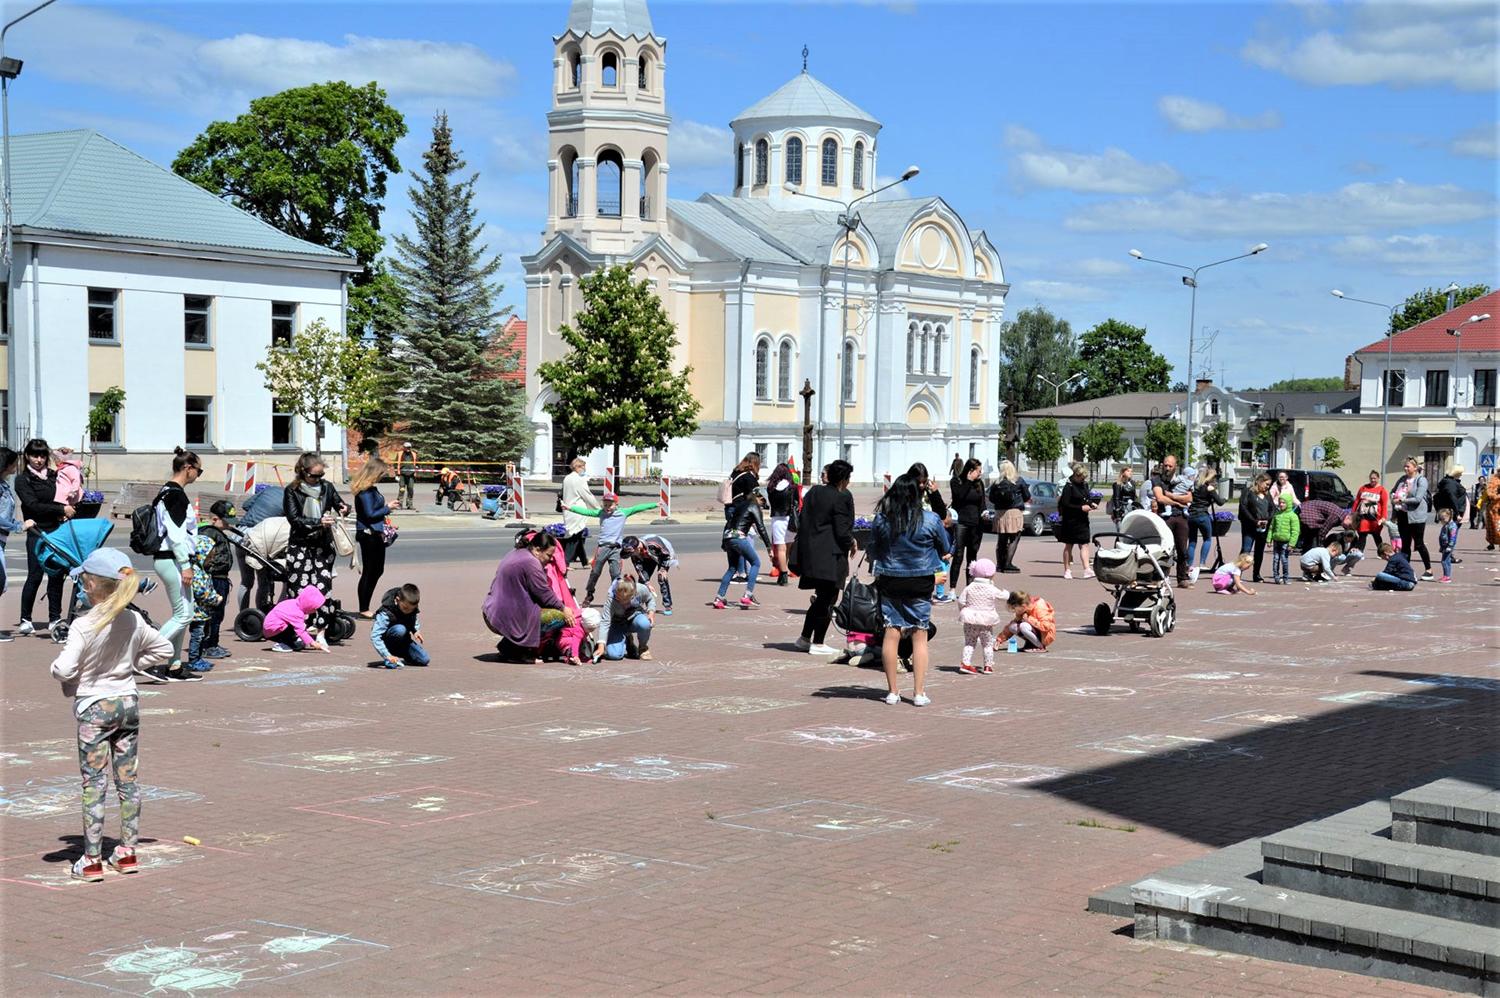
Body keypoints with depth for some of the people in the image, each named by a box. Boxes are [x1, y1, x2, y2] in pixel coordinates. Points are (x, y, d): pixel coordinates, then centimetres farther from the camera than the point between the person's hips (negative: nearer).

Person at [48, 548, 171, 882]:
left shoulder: (83, 626, -19)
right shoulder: (134, 622, -2)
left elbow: (63, 670, -23)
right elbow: (164, 649, 11)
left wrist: (57, 668, -1)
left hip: (94, 707, -5)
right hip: (128, 703, 5)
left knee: (94, 783, 1)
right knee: (127, 779, 12)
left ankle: (91, 861, 5)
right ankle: (127, 851, 19)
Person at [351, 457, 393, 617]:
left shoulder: (372, 489, 10)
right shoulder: (365, 492, -19)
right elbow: (370, 514, -21)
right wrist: (387, 509, -12)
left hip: (376, 534, 10)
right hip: (368, 535, -10)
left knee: (378, 570, 15)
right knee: (369, 572, -1)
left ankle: (365, 607, 21)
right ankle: (364, 610, 8)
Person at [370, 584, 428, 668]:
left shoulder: (412, 607, -14)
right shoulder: (386, 613, -33)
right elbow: (375, 636, -38)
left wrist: (416, 630, -6)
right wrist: (387, 655, -47)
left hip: (403, 640, 6)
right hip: (387, 640, -6)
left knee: (425, 660, -9)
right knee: (400, 630, -38)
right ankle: (389, 661, -19)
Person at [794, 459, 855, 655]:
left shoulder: (813, 492, 10)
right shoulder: (841, 498, -13)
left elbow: (803, 521, 14)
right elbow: (842, 531, -15)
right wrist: (851, 543, 3)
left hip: (810, 554, 8)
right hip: (831, 556, -8)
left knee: (821, 598, 19)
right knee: (827, 600, 2)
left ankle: (804, 638, 22)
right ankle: (818, 643, 5)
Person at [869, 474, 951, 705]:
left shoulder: (882, 519, -6)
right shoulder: (931, 520, -9)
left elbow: (873, 551, 6)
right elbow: (944, 550, 6)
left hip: (889, 582, 1)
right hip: (920, 583, -1)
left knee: (891, 635, 6)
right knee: (919, 637, 6)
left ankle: (892, 692, 8)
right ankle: (919, 692, 6)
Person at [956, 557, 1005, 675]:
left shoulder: (969, 588, -5)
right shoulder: (992, 590, -10)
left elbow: (961, 601, -2)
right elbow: (1004, 597, 4)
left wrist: (962, 612, 16)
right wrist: (1005, 592, 28)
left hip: (970, 621, 2)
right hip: (986, 623, -2)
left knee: (969, 643, 12)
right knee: (988, 644, 12)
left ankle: (966, 663, 1)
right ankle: (988, 666, 14)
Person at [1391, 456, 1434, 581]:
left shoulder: (1421, 480, -9)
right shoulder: (1402, 479, 11)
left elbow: (1418, 499, -18)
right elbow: (1392, 492, 20)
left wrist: (1403, 500, -21)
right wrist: (1393, 498, -1)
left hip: (1416, 516, -6)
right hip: (1402, 515, 6)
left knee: (1419, 544, -1)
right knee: (1405, 544, 11)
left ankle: (1428, 570, 10)